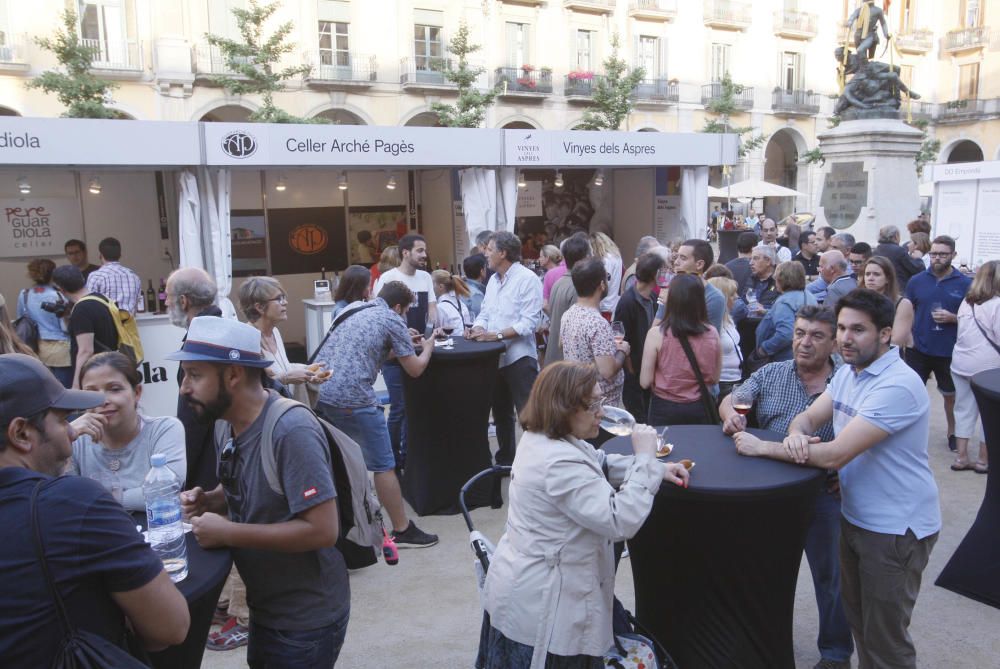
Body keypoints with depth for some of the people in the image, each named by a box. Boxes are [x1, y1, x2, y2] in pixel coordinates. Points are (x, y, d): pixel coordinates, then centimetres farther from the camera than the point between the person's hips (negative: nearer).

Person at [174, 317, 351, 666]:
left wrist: (227, 532, -27)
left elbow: (322, 529, -31)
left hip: (307, 619, -8)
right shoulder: (230, 424, -2)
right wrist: (207, 501, -6)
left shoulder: (292, 431, -29)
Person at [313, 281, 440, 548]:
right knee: (384, 466, 4)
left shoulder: (355, 312, 22)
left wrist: (403, 343, 40)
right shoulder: (392, 320, 2)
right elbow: (414, 369, 6)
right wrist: (428, 347, 25)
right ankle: (402, 530, 12)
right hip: (352, 398, -8)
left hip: (319, 392, 8)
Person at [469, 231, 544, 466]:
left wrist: (496, 335, -24)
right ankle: (505, 459, 31)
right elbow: (485, 313, 15)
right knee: (501, 412, 18)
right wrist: (478, 327, -8)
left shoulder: (527, 279, -12)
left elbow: (529, 322, -19)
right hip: (494, 357, 8)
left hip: (519, 357, -8)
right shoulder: (493, 280, 14)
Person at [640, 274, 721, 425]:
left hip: (664, 409, -2)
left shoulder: (656, 334, -16)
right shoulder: (712, 333, -8)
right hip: (700, 409, 2)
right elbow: (714, 379, 3)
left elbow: (645, 382, -11)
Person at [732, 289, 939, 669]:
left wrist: (762, 447, -23)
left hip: (895, 528, -8)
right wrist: (795, 434, -18)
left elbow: (835, 455, -30)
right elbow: (808, 417, 7)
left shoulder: (897, 385, -26)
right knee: (856, 617, 22)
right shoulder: (849, 371, 4)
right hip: (855, 516, 8)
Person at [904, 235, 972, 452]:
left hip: (949, 352, -1)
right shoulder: (917, 281, -1)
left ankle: (952, 433, 33)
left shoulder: (965, 284, -5)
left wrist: (953, 318, -18)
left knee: (950, 395, 14)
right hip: (919, 349, 1)